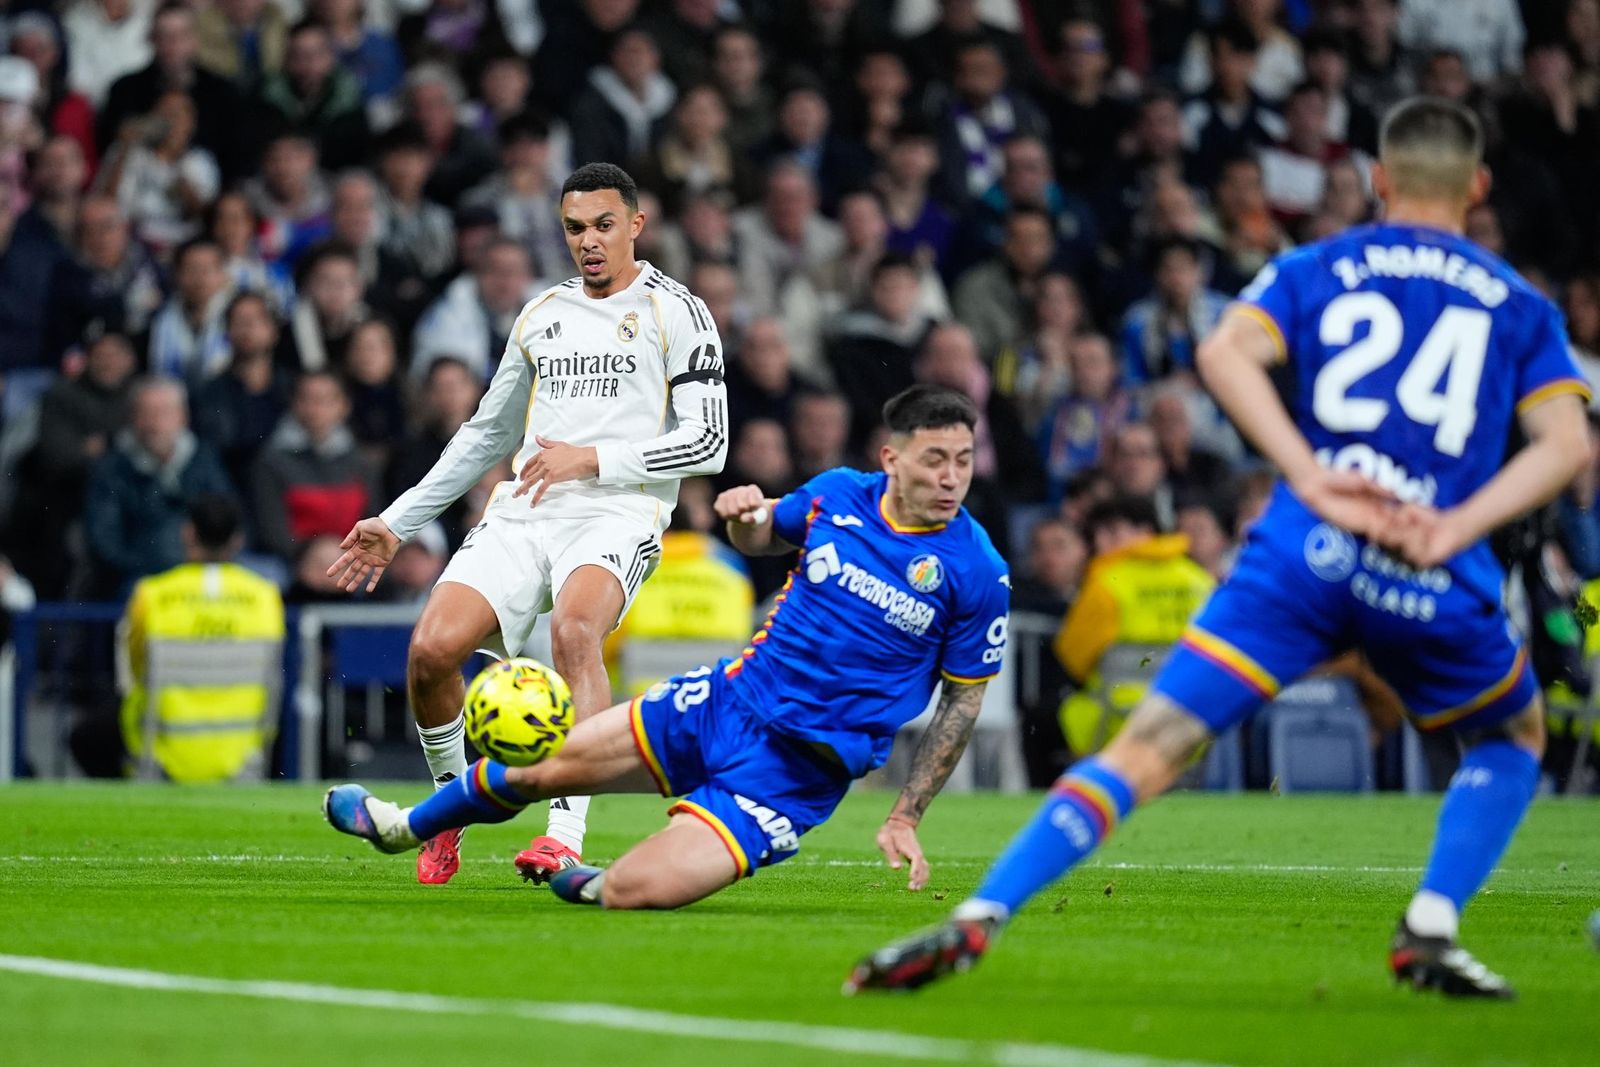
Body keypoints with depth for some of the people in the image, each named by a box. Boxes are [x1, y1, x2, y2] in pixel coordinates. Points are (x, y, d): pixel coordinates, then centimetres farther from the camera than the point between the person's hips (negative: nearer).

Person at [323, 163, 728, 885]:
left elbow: (708, 442, -5)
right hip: (521, 514, 5)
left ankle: (566, 834, -39)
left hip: (617, 513, -5)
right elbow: (488, 433, 31)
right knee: (431, 647, -18)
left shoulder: (675, 312, 4)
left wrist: (592, 458, -14)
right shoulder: (541, 315, 21)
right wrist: (396, 524, 28)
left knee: (574, 629, -36)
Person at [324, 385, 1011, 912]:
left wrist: (905, 817, -6)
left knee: (636, 891, -22)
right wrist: (745, 516, -4)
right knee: (548, 763, 8)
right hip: (729, 699, 5)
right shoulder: (838, 495, -2)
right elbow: (762, 537, 21)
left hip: (798, 766, -5)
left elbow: (965, 699, -3)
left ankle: (593, 886, 15)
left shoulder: (977, 572, -15)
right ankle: (407, 827, 37)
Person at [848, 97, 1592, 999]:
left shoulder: (1315, 269, 17)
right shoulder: (1519, 305, 19)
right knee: (1516, 740, 29)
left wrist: (1311, 479, -8)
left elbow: (1225, 351, -3)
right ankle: (1430, 933, 11)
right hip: (1435, 583, 0)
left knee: (1151, 748, -2)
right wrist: (1454, 531, -7)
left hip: (1307, 553, 0)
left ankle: (976, 921, -17)